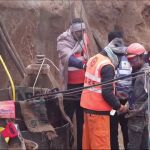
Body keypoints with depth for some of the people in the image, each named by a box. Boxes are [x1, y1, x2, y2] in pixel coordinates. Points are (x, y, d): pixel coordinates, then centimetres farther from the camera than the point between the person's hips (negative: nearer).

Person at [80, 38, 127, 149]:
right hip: (98, 110, -9)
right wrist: (119, 106, -8)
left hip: (88, 106, 9)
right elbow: (107, 92, -22)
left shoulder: (93, 59, 7)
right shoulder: (107, 66, -19)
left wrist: (115, 93, 17)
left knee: (88, 141, 17)